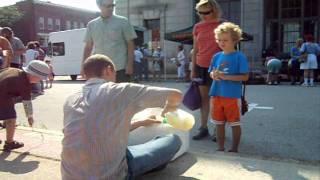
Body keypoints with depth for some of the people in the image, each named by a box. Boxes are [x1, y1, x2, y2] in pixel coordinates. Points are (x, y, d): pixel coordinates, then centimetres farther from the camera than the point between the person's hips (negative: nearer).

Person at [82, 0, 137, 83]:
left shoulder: (122, 22, 0)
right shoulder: (91, 25, 9)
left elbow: (130, 44, -1)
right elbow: (88, 47, 13)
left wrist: (130, 64, -9)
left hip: (120, 68, -3)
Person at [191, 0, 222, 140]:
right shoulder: (197, 27, 6)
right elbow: (195, 50, 10)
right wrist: (193, 69, 8)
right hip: (201, 66, 4)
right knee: (204, 97, 9)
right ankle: (203, 128, 17)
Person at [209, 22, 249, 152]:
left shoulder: (239, 56, -9)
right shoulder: (217, 56, 7)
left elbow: (245, 77, -13)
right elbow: (211, 73, 16)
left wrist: (226, 76, -21)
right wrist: (214, 75, -8)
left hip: (232, 96, -5)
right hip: (216, 95, 6)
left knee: (234, 124, 7)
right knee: (219, 123, 15)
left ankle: (234, 149, 22)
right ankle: (221, 148, 29)